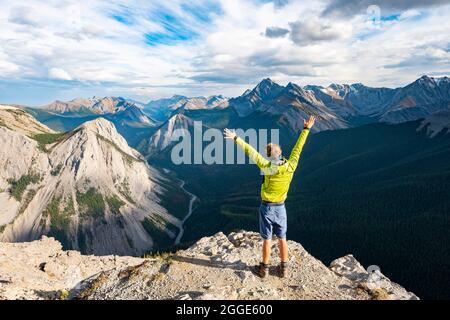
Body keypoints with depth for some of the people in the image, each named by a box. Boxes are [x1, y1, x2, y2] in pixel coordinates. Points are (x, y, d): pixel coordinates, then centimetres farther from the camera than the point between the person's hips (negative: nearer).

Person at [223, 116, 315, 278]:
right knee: (282, 238, 16)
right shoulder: (290, 167, -14)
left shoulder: (267, 168, -23)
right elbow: (298, 148, -5)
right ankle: (283, 268, 28)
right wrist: (306, 129, 6)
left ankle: (264, 268, 24)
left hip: (266, 208, -3)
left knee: (267, 239, 9)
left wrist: (236, 138, -17)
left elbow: (251, 151, -20)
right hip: (280, 208, 3)